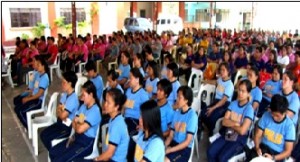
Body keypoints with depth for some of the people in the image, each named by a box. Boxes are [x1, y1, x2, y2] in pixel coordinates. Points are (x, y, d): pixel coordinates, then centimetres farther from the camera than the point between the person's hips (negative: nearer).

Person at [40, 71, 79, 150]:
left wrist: (59, 111, -4)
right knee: (43, 134, 6)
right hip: (61, 123, 9)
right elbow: (58, 111, 7)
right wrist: (61, 111, -14)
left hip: (68, 127, -9)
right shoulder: (64, 94, 4)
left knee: (46, 137, -13)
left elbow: (63, 115, -25)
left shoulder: (73, 98, -25)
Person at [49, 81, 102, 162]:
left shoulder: (95, 110, -20)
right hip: (77, 137, 9)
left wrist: (76, 123, -3)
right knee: (52, 152, 2)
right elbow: (74, 123, 11)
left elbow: (80, 129, -26)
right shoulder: (83, 106, 9)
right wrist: (78, 124, -12)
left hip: (86, 143, -9)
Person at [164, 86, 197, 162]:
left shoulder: (192, 115, -13)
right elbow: (171, 135, 7)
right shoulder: (176, 113, 6)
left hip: (185, 148, -6)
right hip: (174, 143, 6)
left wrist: (169, 150, -17)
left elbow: (188, 141, -14)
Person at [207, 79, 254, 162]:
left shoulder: (249, 109, -14)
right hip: (227, 135, 5)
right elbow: (224, 122, -1)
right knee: (210, 152, -15)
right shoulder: (233, 103, 4)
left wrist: (230, 124, -5)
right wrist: (236, 123, -16)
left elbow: (242, 130, -20)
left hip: (239, 140, -5)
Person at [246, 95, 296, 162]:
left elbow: (288, 151, -8)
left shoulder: (289, 125, -11)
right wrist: (257, 148, -17)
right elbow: (258, 135, 3)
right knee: (251, 156, -31)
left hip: (277, 154, -2)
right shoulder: (266, 116, -3)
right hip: (263, 146, 3)